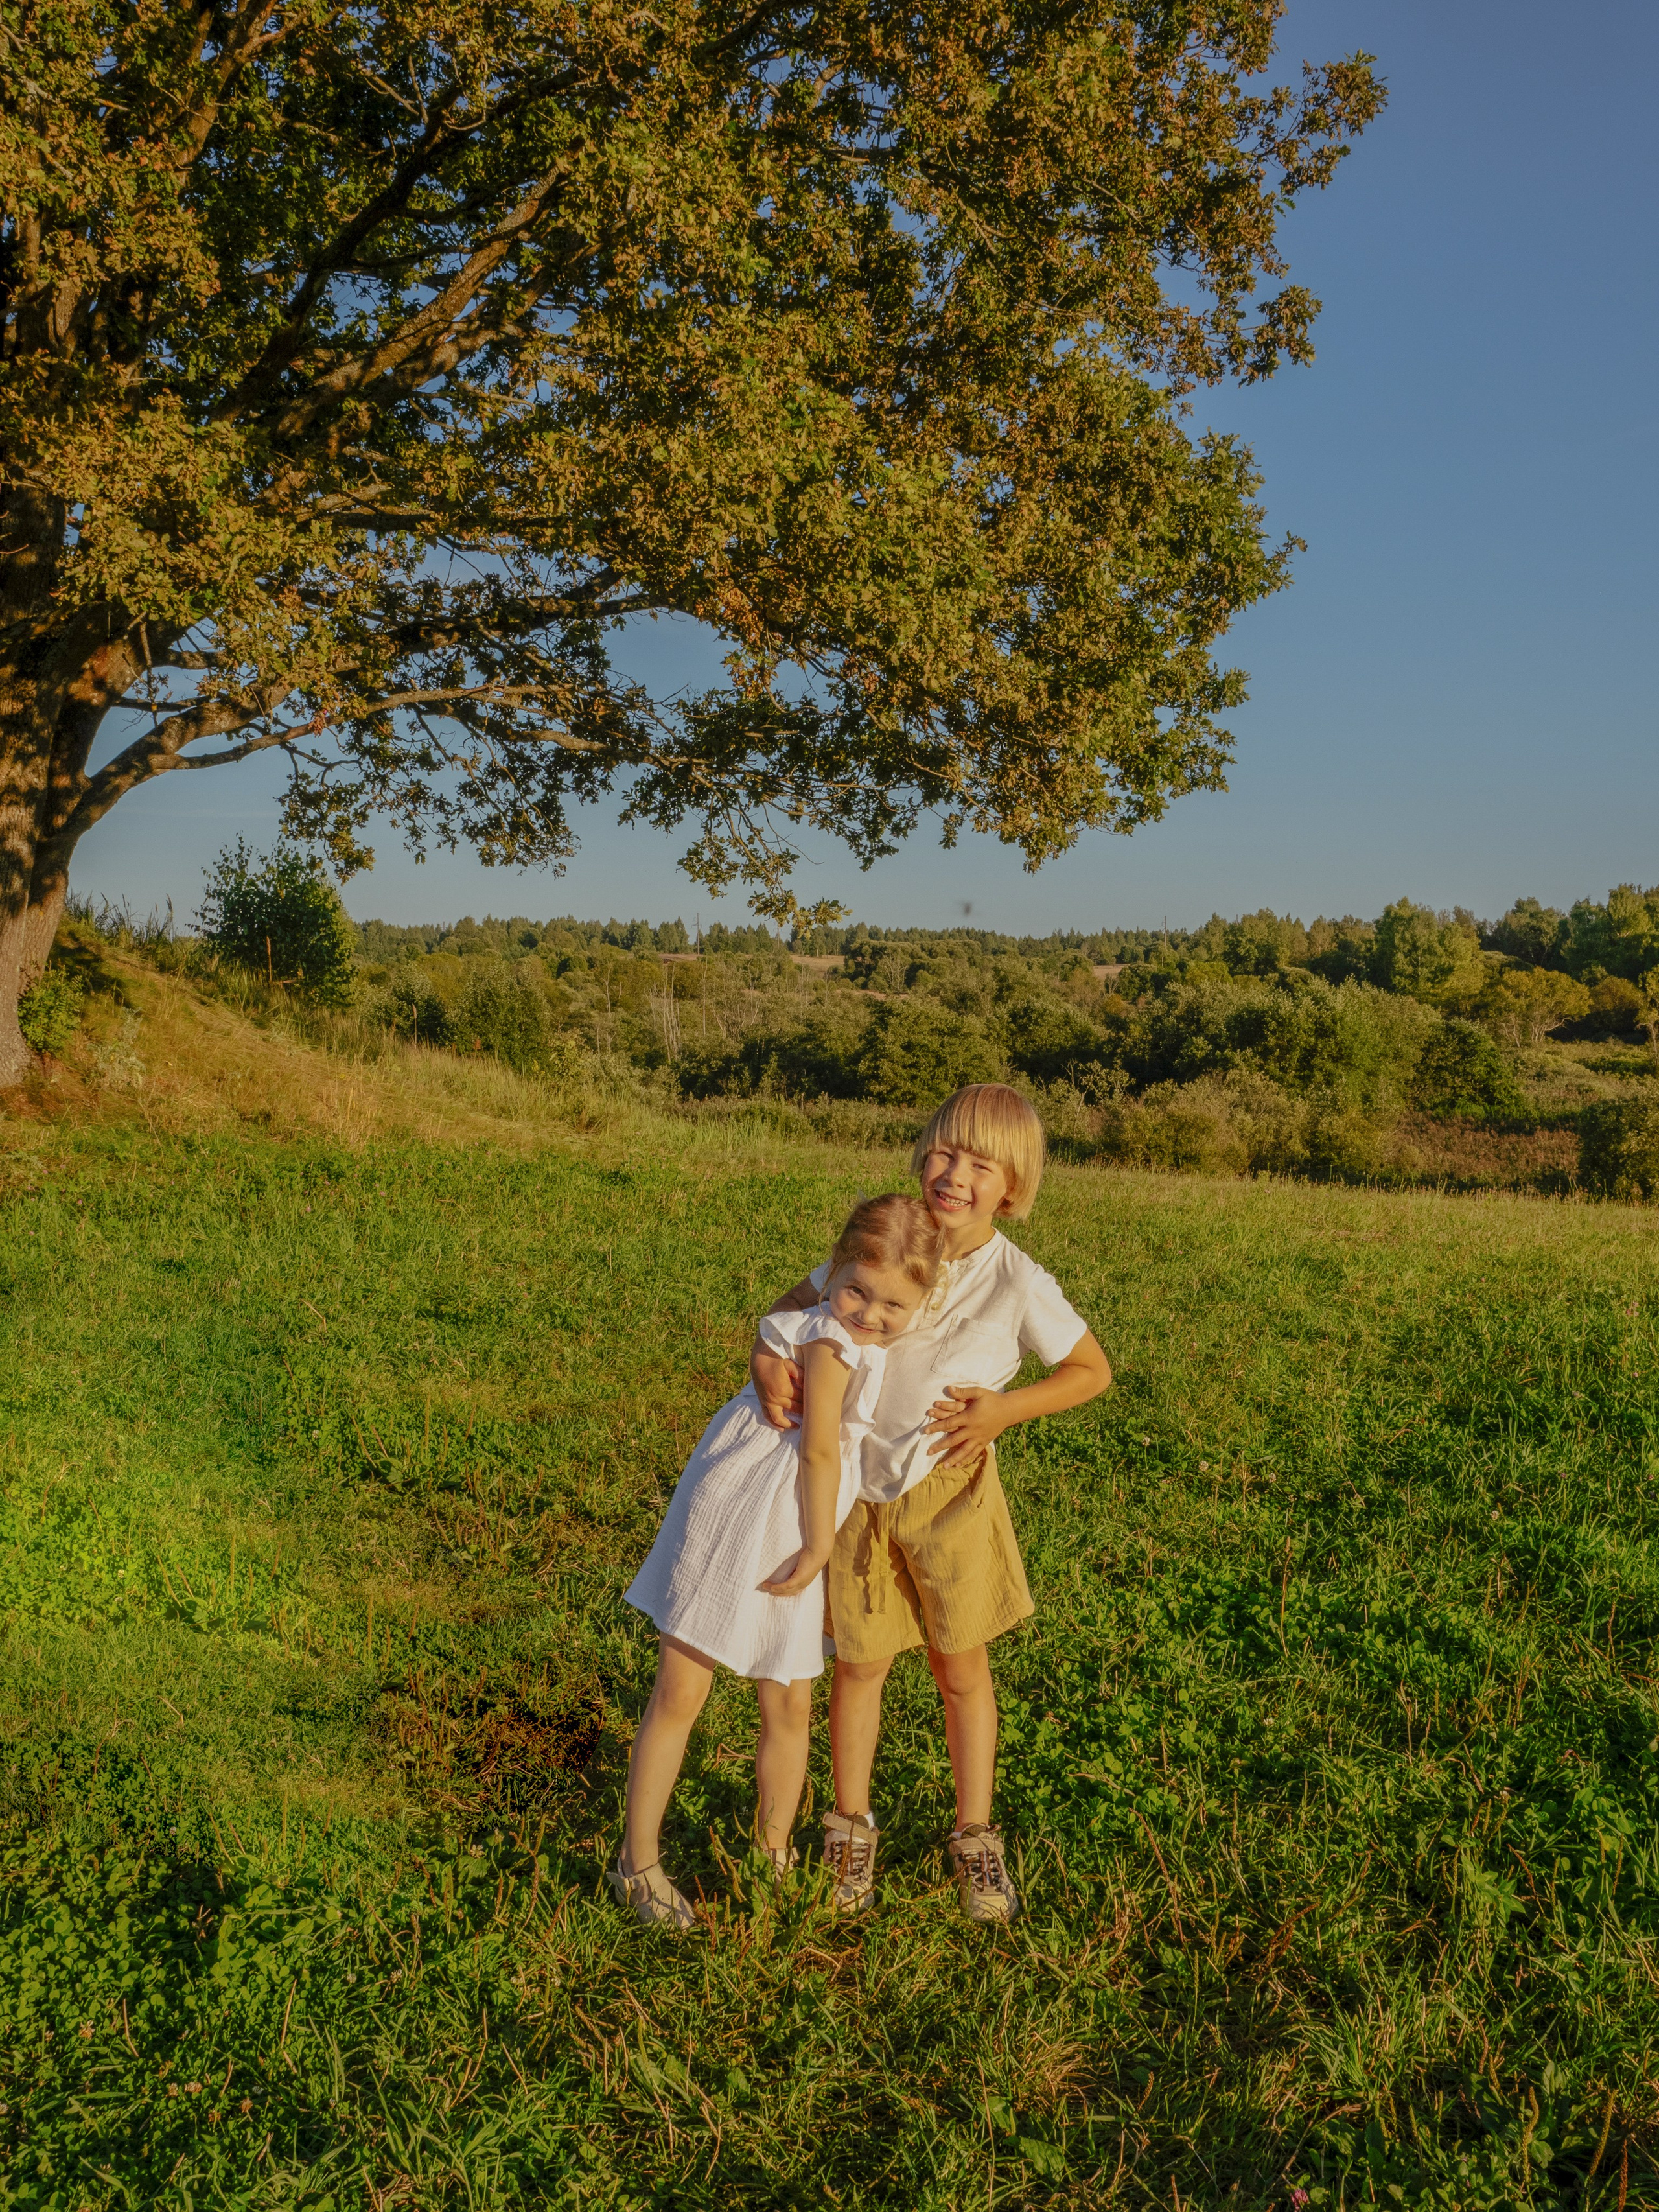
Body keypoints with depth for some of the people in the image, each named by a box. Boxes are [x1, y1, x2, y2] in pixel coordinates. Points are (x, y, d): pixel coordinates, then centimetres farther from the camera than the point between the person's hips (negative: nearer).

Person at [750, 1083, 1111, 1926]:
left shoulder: (1019, 1283, -16)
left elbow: (1092, 1371, -3)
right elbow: (793, 1307, 2)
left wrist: (1008, 1409, -16)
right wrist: (766, 1358, -19)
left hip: (948, 1492, -2)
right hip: (854, 1485, 2)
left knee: (961, 1668, 14)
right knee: (860, 1665, 14)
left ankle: (974, 1839, 34)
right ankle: (851, 1828, 36)